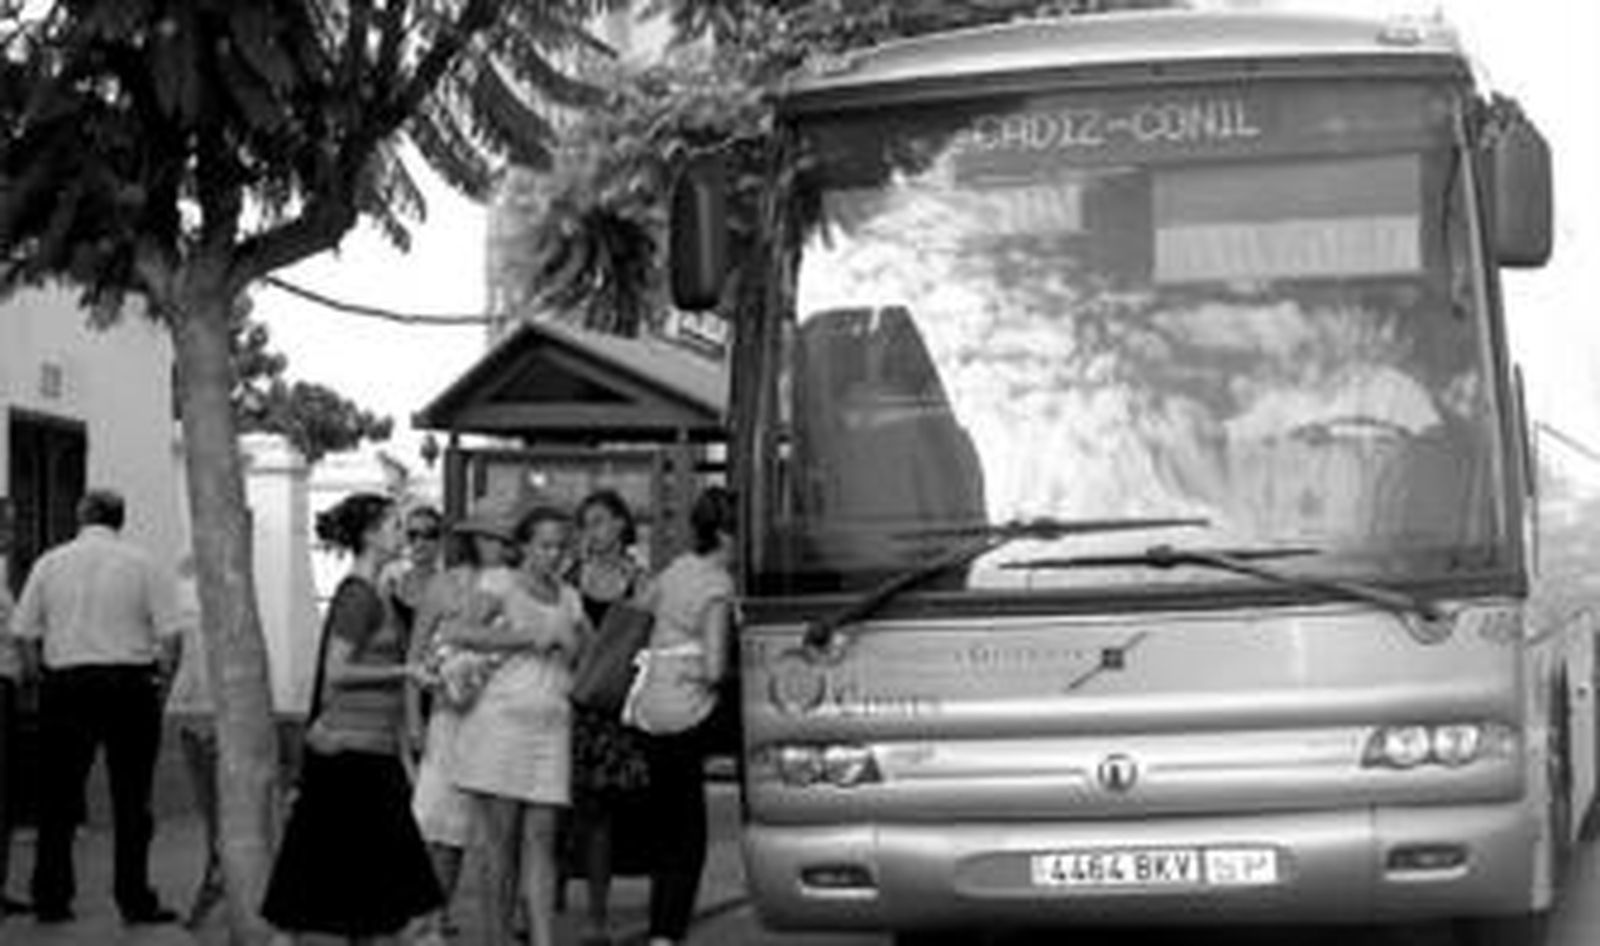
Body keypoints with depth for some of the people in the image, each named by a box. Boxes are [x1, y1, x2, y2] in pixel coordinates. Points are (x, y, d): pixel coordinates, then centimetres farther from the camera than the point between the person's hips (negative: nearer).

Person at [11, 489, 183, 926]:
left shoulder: (49, 563, 5)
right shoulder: (142, 564, -1)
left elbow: (25, 635, 5)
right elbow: (170, 635, -5)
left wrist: (41, 683, 14)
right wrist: (162, 682, 7)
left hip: (66, 683, 2)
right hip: (131, 684, -2)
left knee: (58, 799, 9)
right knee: (131, 799, 3)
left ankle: (50, 899, 11)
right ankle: (134, 900, 5)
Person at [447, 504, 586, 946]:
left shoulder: (568, 598, 17)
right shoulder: (500, 588, 0)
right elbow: (454, 633, -14)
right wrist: (524, 638, -14)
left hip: (551, 727, 5)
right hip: (498, 722, -4)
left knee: (541, 840, -1)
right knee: (501, 845, -3)